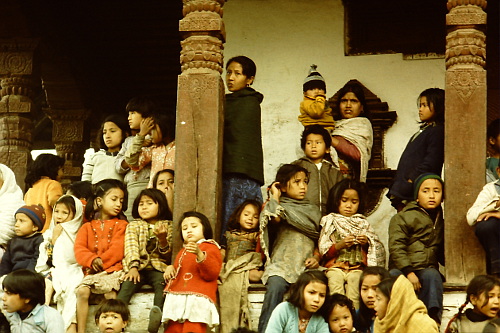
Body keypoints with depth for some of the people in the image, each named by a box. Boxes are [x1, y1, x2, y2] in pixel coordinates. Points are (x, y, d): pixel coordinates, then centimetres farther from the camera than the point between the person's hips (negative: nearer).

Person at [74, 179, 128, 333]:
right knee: (82, 291, -22)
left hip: (113, 269, -2)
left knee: (110, 292, -29)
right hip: (92, 271, 2)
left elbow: (117, 251, -4)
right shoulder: (87, 227, 16)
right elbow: (79, 249, 1)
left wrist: (101, 262, -12)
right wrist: (92, 260, -17)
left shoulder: (121, 225, 9)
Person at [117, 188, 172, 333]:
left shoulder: (168, 226, 14)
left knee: (161, 283, -34)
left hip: (158, 268, -1)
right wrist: (133, 267, -21)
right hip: (138, 267, 1)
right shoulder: (133, 226, 16)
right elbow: (131, 247, -2)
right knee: (128, 283, -32)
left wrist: (162, 239, -12)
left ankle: (157, 312, -59)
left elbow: (168, 256, 8)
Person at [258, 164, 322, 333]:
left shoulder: (313, 210, 24)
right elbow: (275, 219, -10)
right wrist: (275, 196, 5)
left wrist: (316, 257, 3)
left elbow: (319, 239, 22)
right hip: (281, 263, -2)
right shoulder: (278, 205, 14)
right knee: (276, 286, -34)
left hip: (305, 265, 2)